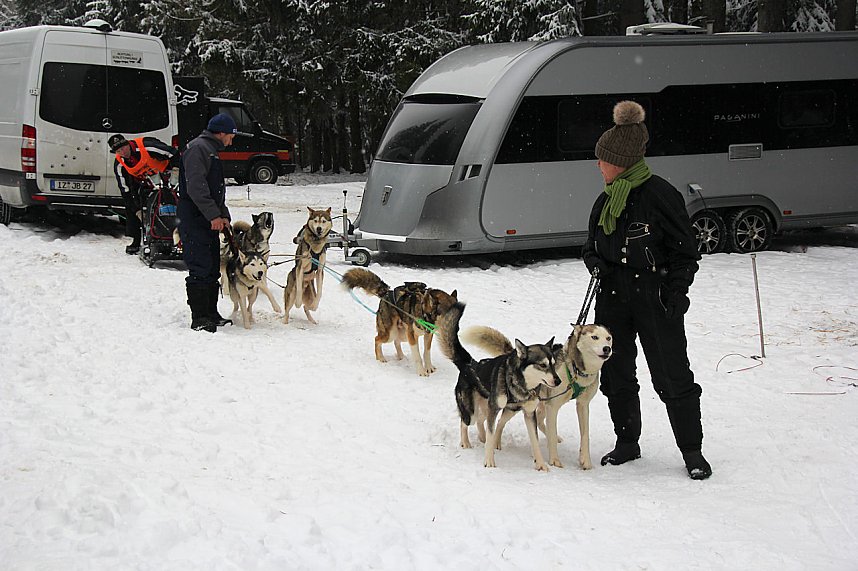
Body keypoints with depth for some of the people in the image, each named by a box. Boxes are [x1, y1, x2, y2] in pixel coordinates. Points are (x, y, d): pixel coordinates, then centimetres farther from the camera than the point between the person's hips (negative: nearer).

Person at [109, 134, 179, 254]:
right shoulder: (119, 165, -17)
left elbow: (174, 154, -28)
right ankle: (136, 241, 2)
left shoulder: (146, 146, -33)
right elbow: (125, 190, -13)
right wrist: (136, 210, -17)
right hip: (141, 180, 4)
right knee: (130, 206, -5)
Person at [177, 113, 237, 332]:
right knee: (201, 268, -11)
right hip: (194, 218, -10)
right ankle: (200, 319, -10)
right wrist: (214, 215, -21)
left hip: (209, 220, 10)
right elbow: (196, 187, -20)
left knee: (213, 268, 11)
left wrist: (223, 215, 14)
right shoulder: (198, 148, -10)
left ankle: (211, 314, 17)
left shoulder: (212, 151, 23)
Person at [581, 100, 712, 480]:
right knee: (616, 374, 11)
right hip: (613, 299, 7)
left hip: (656, 301, -7)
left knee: (672, 377, -2)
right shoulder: (606, 200, 10)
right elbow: (591, 245, 20)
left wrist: (675, 295, -14)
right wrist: (596, 263, -2)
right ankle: (627, 443, 24)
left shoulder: (659, 194, -11)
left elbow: (685, 250, -8)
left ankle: (692, 451, 9)